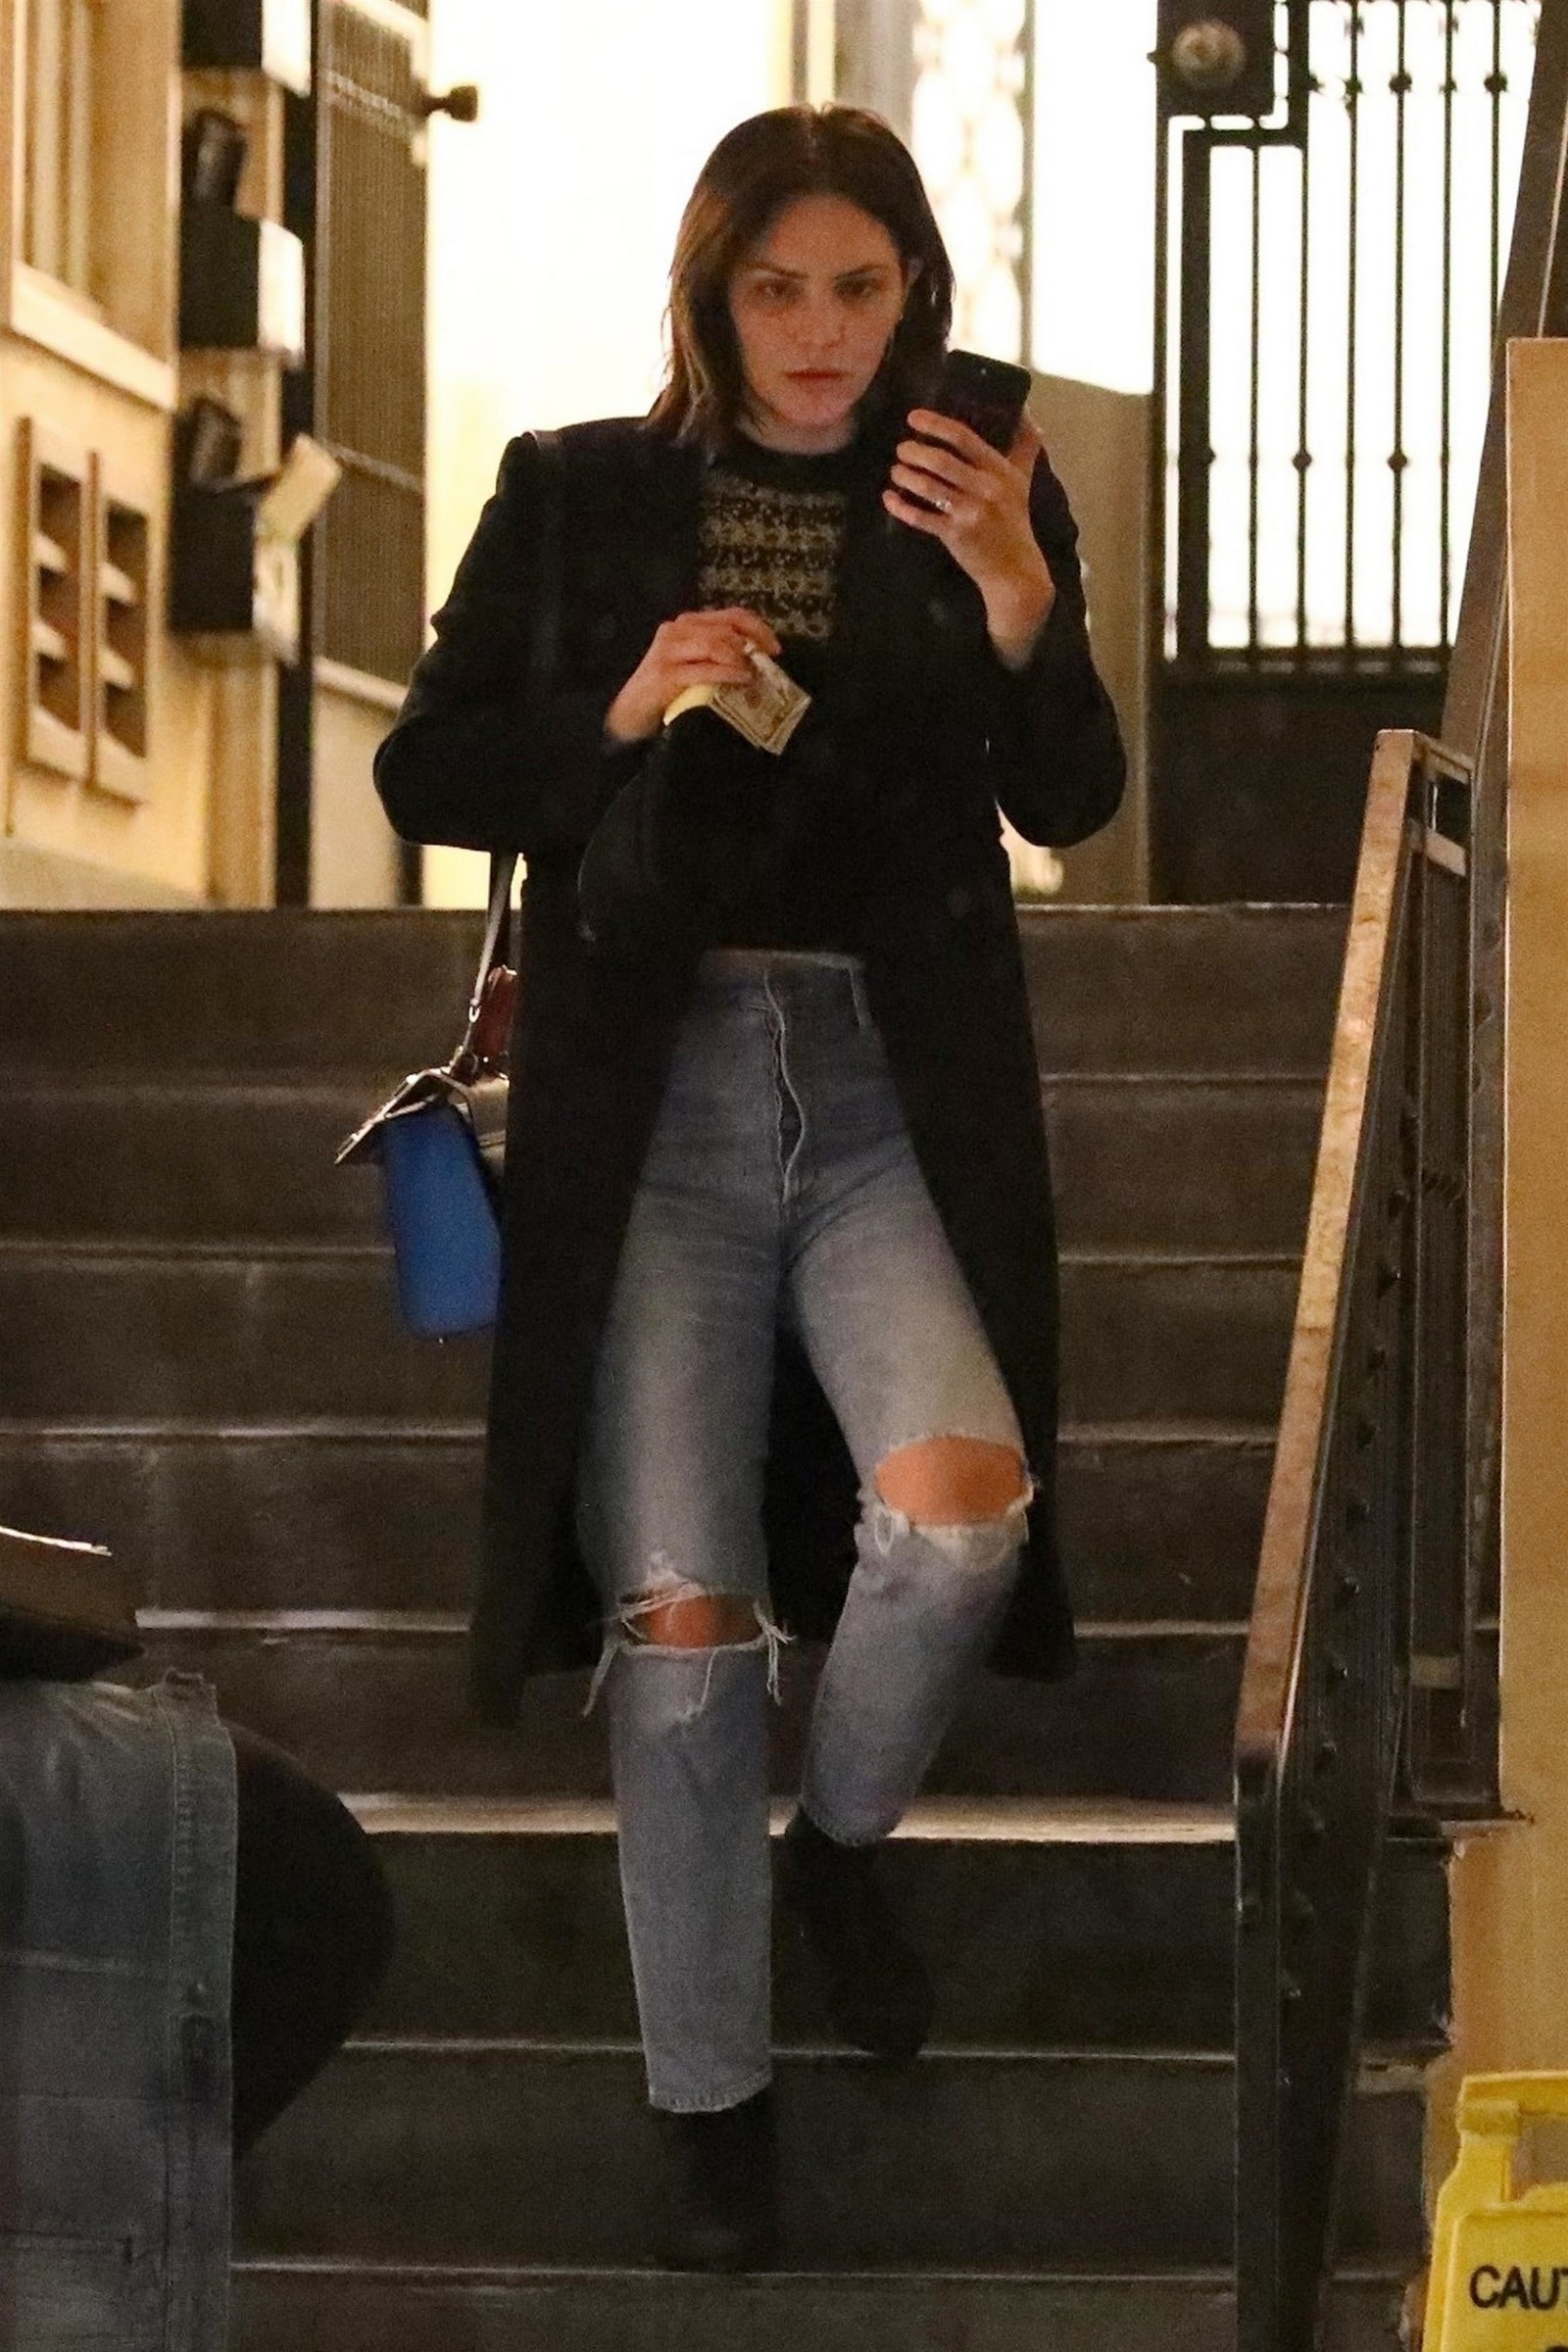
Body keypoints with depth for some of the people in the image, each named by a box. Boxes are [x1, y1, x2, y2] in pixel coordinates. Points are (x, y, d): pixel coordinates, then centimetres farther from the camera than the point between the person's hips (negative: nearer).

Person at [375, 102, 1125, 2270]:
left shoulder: (983, 497, 7)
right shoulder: (581, 496, 6)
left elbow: (1074, 802, -2)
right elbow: (428, 775, 7)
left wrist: (1020, 594, -20)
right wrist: (618, 716, -10)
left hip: (897, 1096, 0)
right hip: (656, 1092, 0)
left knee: (961, 1500, -24)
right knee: (681, 1607, -6)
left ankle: (842, 1837, 8)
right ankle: (712, 2098, 10)